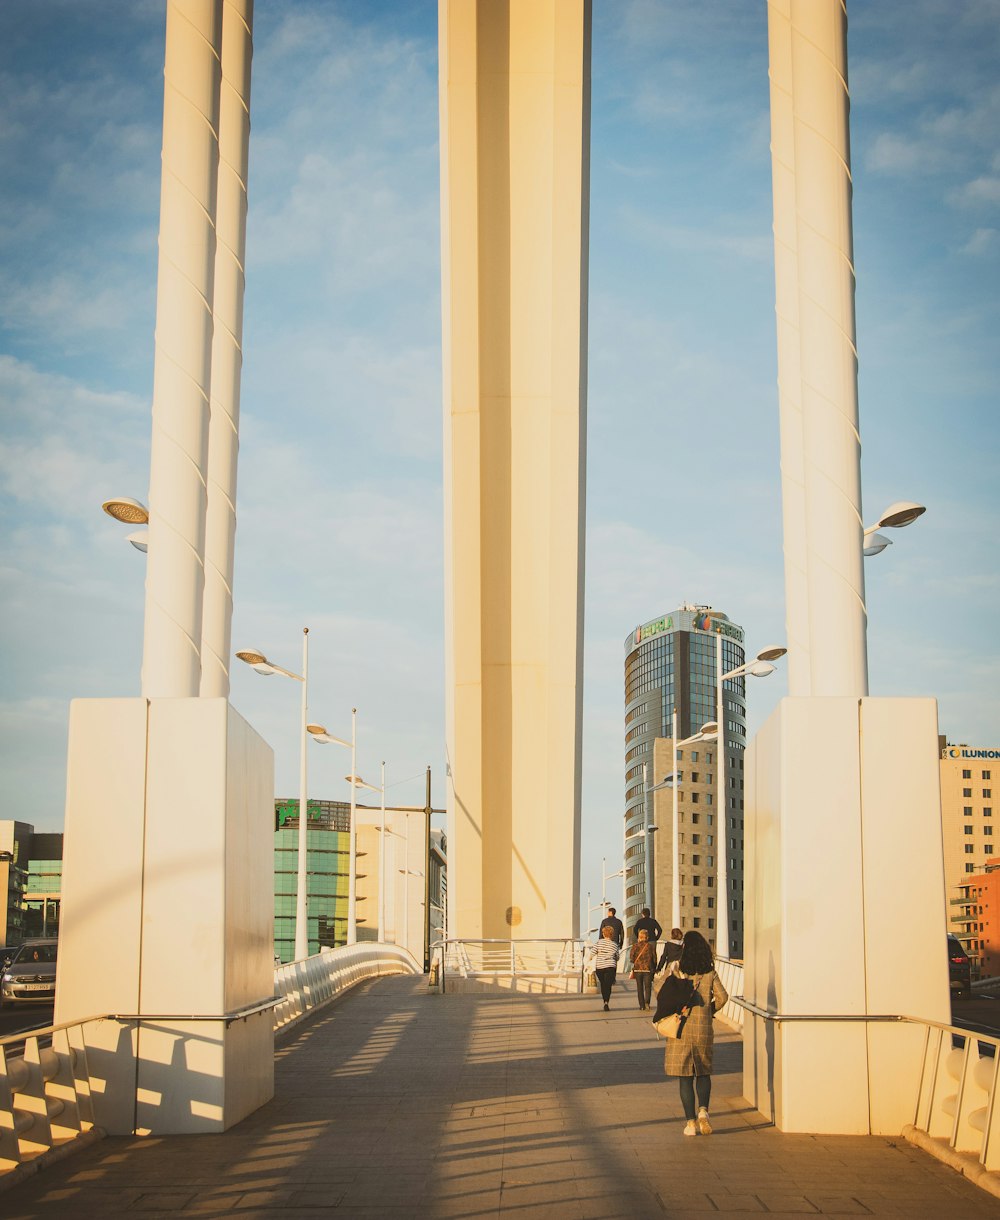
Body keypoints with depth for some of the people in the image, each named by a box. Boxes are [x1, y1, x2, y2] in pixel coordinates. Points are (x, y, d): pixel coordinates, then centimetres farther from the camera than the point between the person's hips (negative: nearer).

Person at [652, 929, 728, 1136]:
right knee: (703, 1072, 16)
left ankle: (691, 1121, 4)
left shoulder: (677, 968, -5)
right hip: (704, 1027, 2)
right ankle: (703, 1110, -6)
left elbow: (663, 994, -10)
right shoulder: (709, 971, 1)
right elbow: (722, 996, -3)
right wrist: (709, 1011, 12)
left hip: (681, 1026, -2)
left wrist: (660, 1016, 4)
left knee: (685, 1076, 5)